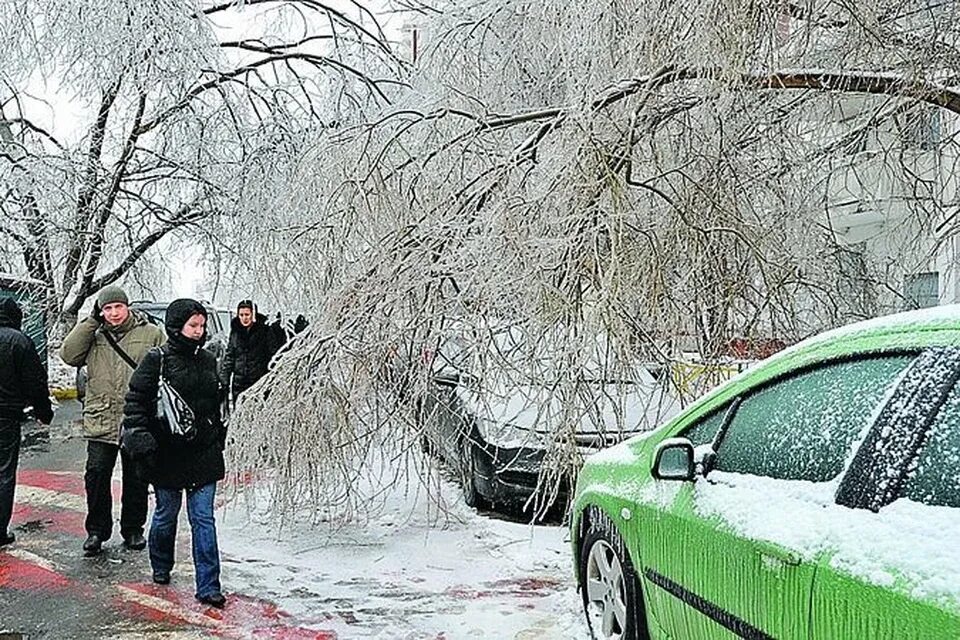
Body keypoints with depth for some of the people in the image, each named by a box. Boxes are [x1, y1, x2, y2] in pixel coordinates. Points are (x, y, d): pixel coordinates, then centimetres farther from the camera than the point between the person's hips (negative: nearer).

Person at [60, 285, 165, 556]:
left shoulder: (152, 334, 1)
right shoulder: (94, 335, 8)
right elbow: (68, 355, -6)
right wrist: (92, 321, -6)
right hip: (101, 421, 1)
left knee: (136, 480, 10)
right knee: (96, 477, 0)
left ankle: (133, 529, 25)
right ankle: (97, 531, 15)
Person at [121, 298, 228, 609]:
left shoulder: (207, 360, 8)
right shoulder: (157, 360, -7)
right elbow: (135, 401, -8)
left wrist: (218, 438, 22)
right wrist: (141, 443, -14)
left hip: (204, 453, 3)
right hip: (167, 452, -3)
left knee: (203, 518, 0)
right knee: (167, 513, 13)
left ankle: (208, 587, 1)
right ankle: (161, 568, 38)